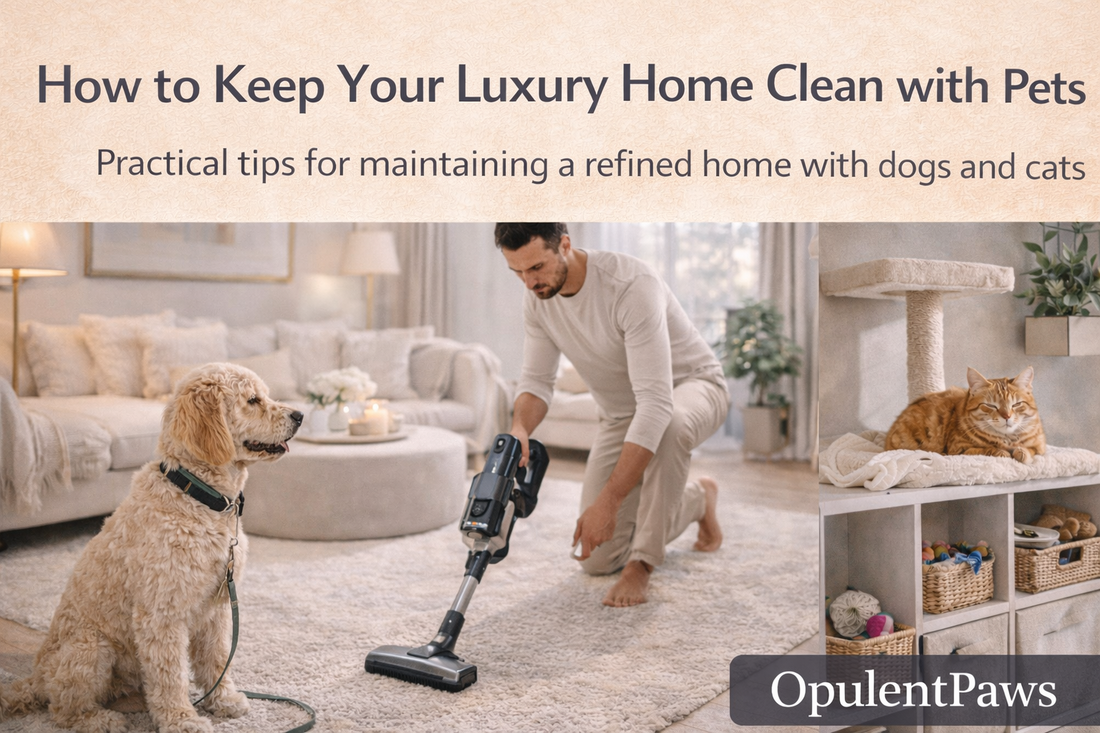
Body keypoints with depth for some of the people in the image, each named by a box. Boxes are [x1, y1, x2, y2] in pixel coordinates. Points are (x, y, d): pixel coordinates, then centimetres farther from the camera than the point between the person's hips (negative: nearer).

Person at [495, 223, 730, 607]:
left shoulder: (632, 285, -36)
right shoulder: (537, 300, -13)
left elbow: (656, 403, -41)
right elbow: (537, 380, -6)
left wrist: (608, 502, -45)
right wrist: (519, 429, -31)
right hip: (621, 413, 6)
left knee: (670, 424, -46)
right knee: (597, 559, -1)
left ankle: (641, 564, -24)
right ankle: (697, 499, 24)